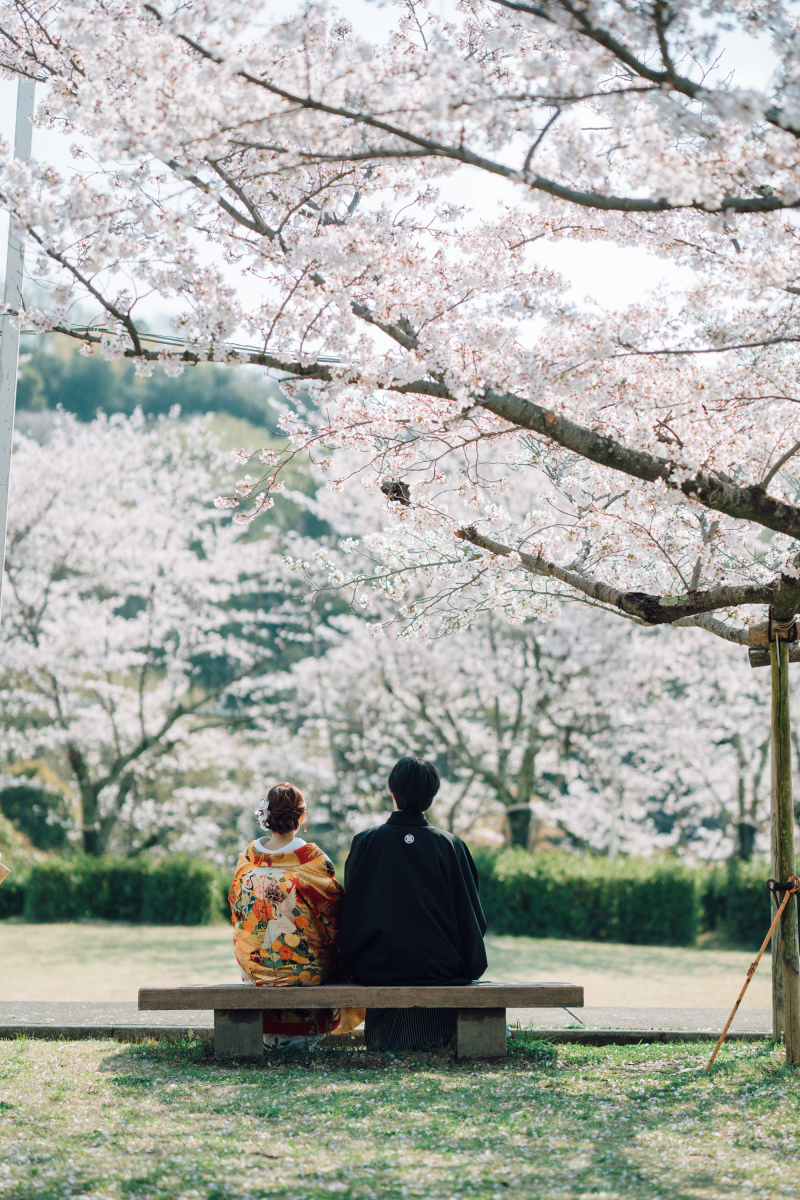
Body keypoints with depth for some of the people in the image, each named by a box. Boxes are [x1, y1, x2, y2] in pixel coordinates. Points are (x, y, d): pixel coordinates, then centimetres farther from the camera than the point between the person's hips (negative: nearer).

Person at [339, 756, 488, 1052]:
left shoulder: (365, 843, -6)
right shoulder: (450, 846, -6)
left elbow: (351, 914, 1)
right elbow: (471, 916, 1)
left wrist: (352, 965, 15)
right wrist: (469, 967, 16)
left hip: (378, 970, 0)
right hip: (440, 969, 0)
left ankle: (390, 1038, 12)